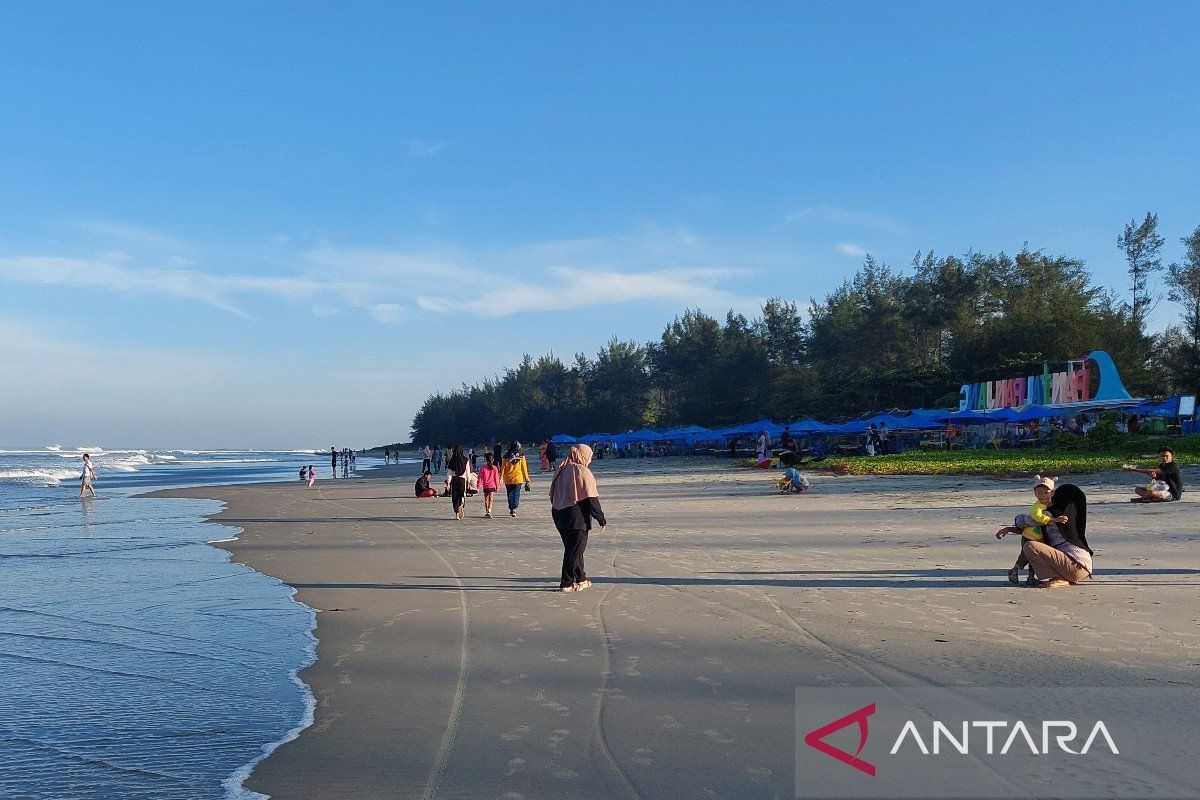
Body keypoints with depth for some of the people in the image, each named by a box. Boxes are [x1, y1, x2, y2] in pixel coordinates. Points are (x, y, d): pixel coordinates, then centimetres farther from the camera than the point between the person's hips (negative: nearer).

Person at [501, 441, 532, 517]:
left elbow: (503, 468, -3)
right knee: (516, 494, 4)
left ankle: (511, 509, 19)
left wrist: (501, 478, 0)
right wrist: (527, 479, 5)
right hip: (518, 479, -1)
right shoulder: (521, 457, -3)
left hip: (508, 479, 1)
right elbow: (524, 468, 0)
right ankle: (514, 509, -14)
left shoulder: (506, 457, -2)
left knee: (510, 495, 15)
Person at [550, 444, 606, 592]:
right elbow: (591, 500, -14)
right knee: (575, 549, 2)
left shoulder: (561, 471, 9)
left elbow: (553, 495, 14)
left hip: (558, 515, 8)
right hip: (577, 516, -7)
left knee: (573, 548, 18)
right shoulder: (583, 472, -12)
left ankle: (581, 579, 28)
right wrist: (602, 520, -8)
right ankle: (566, 583, 5)